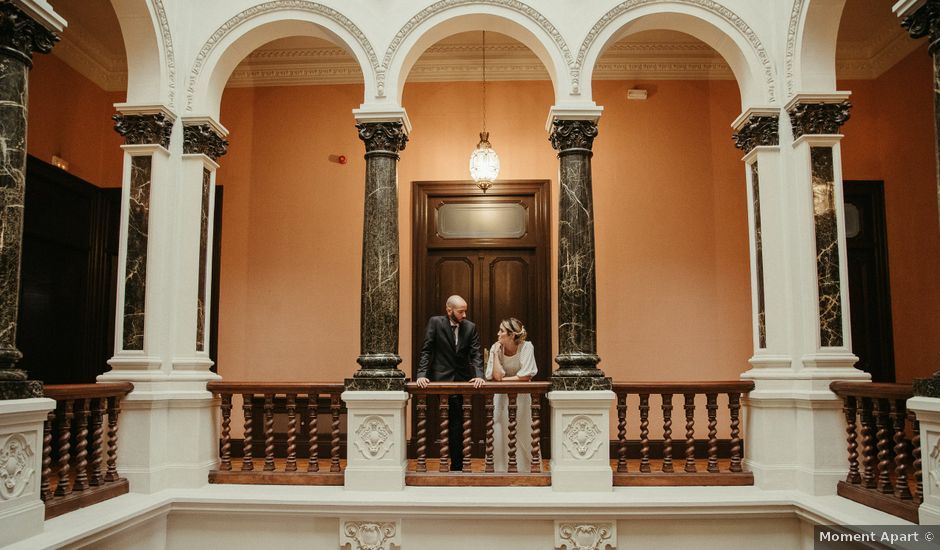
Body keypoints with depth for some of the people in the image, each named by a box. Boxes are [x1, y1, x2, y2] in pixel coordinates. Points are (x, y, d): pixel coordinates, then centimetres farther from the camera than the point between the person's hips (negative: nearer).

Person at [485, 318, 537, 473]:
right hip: (501, 394, 2)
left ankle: (524, 469, 15)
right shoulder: (496, 348, -10)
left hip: (522, 394, -2)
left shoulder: (526, 347, -17)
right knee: (500, 431, -2)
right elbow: (497, 376, -19)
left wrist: (503, 379, -15)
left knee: (523, 432, 3)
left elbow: (525, 376, -21)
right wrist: (496, 353, -21)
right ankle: (500, 470, 8)